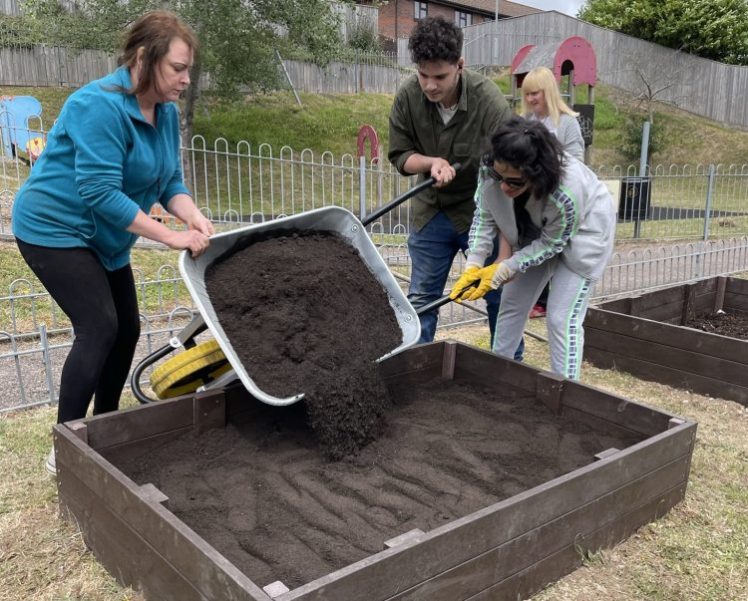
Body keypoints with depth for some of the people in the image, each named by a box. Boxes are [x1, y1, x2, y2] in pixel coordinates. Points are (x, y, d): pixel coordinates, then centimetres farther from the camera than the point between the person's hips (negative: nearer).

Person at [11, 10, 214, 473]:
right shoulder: (101, 106, -26)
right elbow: (100, 192, -32)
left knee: (127, 328, 8)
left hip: (102, 237, 9)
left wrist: (194, 216, -21)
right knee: (99, 327, -17)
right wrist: (172, 237, -32)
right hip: (54, 228, -9)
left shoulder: (166, 112, -1)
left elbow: (170, 179, 1)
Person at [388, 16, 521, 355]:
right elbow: (399, 156, -2)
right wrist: (432, 162, -25)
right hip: (430, 211, 3)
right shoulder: (408, 97, -13)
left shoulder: (489, 101, -24)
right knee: (421, 299, 9)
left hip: (481, 212, -3)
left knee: (500, 297, 6)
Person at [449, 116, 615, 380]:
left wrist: (501, 271, -26)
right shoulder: (492, 171, -31)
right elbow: (484, 216, -14)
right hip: (536, 232, 5)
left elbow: (552, 243, -25)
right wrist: (473, 266, -23)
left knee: (562, 317, -11)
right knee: (512, 304, 9)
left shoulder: (567, 193, -43)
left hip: (582, 232, -5)